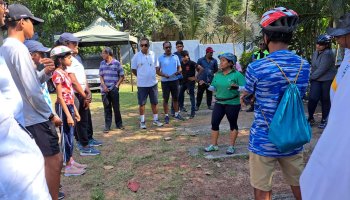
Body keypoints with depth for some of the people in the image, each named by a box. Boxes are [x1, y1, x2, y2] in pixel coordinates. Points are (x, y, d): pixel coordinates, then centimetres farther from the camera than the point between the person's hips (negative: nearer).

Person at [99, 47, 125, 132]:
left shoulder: (116, 63, -3)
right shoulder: (102, 63, 9)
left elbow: (122, 76, 0)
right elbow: (101, 76, 10)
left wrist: (117, 85, -8)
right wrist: (104, 86, -4)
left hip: (114, 89, -3)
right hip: (104, 89, 3)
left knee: (116, 107, 4)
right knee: (107, 108, 6)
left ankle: (119, 124, 20)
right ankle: (107, 126, 13)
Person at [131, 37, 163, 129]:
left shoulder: (153, 54, 1)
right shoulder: (136, 56, -6)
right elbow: (133, 69, 2)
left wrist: (152, 76, 6)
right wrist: (141, 76, 4)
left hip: (153, 83, 2)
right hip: (142, 84, -2)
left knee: (154, 102, 11)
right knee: (142, 103, 5)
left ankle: (155, 120, 24)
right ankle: (142, 121, 17)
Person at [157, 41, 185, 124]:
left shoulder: (175, 57, 7)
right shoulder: (160, 58, 0)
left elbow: (179, 67, 13)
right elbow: (157, 71, 0)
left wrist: (179, 71, -11)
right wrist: (163, 75, -19)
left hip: (175, 80, 3)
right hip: (165, 81, -2)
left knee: (175, 98, 12)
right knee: (165, 99, 4)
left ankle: (177, 114, 26)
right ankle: (166, 116, 14)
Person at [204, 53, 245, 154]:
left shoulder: (237, 74, -10)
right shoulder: (217, 75, 6)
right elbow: (214, 88, 13)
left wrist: (236, 87, -30)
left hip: (233, 104, -5)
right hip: (219, 103, 5)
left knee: (233, 124, 9)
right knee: (214, 123, 3)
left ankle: (231, 146, 21)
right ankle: (213, 145, 16)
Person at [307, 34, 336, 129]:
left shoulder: (328, 54, -18)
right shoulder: (316, 52, 6)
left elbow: (322, 69, -20)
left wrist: (311, 77, -12)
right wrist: (312, 76, 5)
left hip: (328, 80, -5)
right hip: (316, 79, 5)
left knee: (325, 100, 4)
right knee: (312, 98, -8)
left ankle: (324, 120, 20)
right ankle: (310, 118, 11)